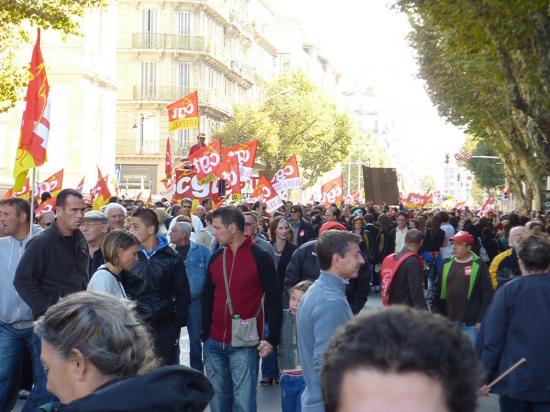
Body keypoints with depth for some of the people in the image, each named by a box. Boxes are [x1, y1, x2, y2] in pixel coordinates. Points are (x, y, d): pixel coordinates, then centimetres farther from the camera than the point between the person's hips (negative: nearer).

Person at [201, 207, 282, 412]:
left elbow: (274, 300, -7)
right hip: (214, 343, 5)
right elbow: (207, 298, 14)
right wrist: (205, 334, 8)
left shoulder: (260, 257, -7)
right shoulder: (216, 257, 8)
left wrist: (272, 338, -11)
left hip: (243, 344, -5)